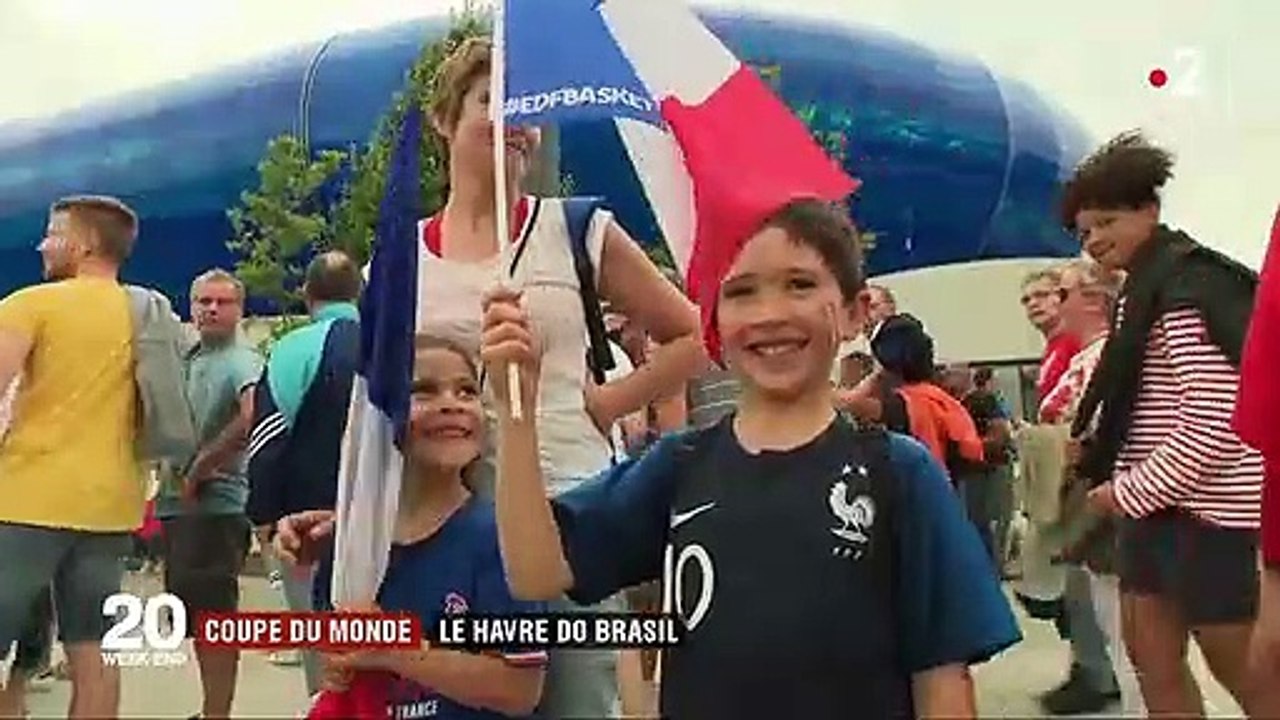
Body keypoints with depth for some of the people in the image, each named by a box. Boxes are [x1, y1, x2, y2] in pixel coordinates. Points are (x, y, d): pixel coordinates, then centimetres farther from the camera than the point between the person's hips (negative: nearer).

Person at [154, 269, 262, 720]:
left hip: (215, 504, -9)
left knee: (214, 614, -4)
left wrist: (200, 468, -20)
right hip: (179, 503, 9)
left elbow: (252, 416, -29)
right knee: (198, 614, 17)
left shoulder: (241, 361, -11)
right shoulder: (189, 360, 15)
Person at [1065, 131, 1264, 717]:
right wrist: (1099, 447, 7)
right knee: (1152, 658, 15)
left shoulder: (1189, 287, -16)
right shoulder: (1142, 291, 15)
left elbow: (1215, 423, -23)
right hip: (1156, 504, 10)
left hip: (1206, 512, -10)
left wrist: (1131, 491, -15)